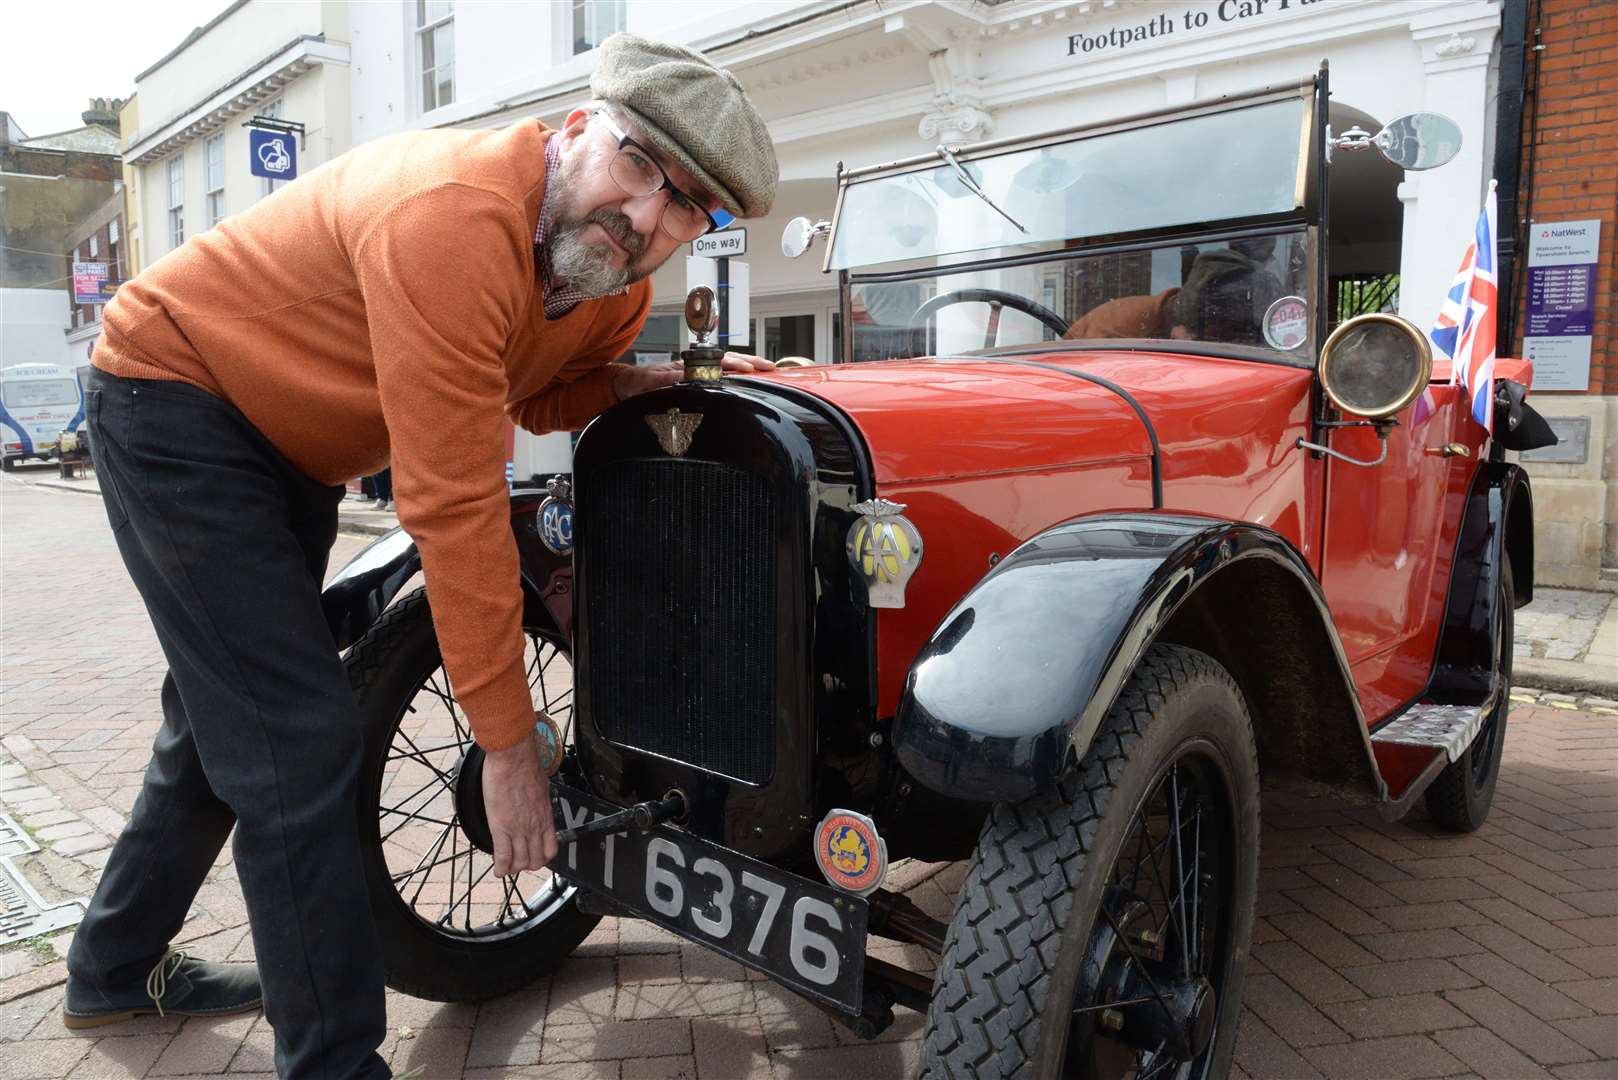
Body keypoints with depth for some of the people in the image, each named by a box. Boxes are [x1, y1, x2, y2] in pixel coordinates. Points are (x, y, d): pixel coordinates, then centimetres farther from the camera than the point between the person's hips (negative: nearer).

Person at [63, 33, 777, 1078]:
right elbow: (456, 506, -36)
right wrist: (510, 742, -28)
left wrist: (652, 379, -14)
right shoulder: (456, 217, -35)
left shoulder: (617, 280, -9)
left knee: (230, 710, 20)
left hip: (291, 442, 9)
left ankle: (114, 971, 43)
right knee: (300, 742, -14)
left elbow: (543, 397, 7)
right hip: (178, 395, -9)